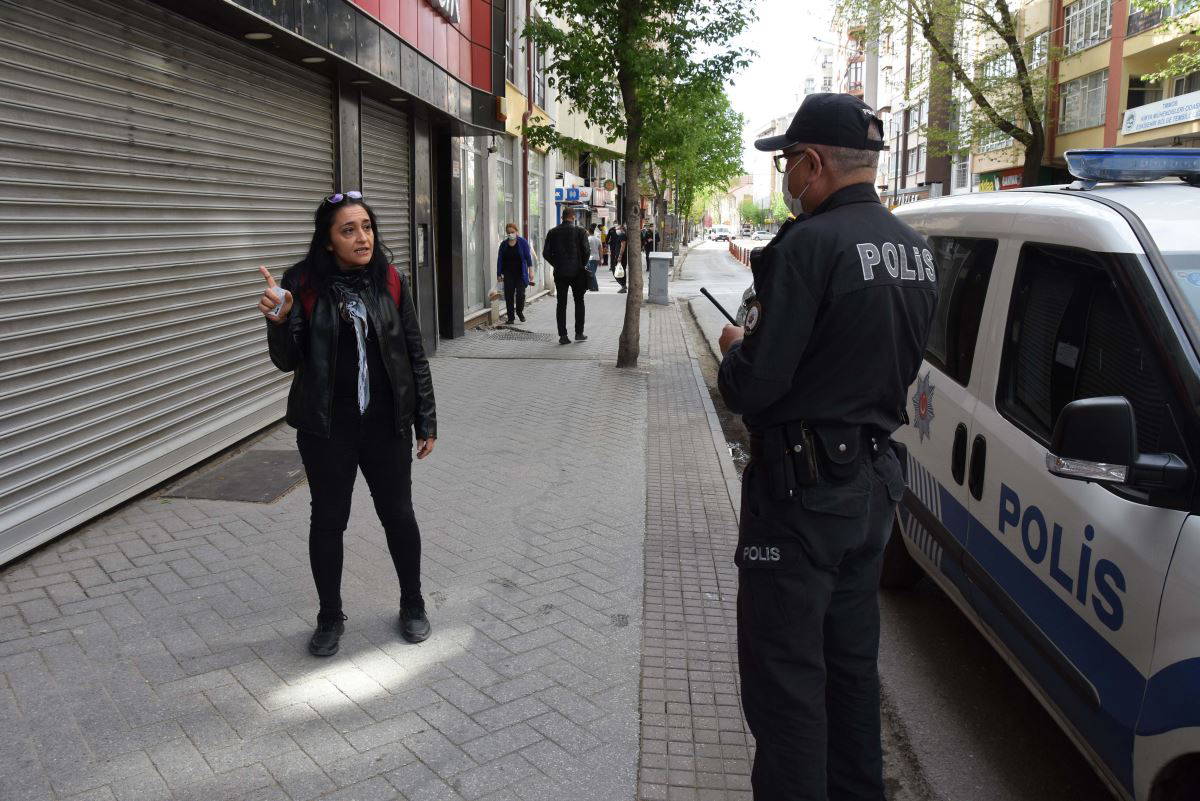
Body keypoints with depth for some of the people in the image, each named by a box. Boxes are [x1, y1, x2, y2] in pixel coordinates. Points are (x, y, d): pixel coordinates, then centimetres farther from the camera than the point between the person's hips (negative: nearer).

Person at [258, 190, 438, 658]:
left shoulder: (390, 282, -3)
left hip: (386, 423, 1)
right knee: (328, 520, 11)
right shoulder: (304, 284, -7)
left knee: (398, 514, 11)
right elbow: (288, 361, -7)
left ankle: (413, 605, 33)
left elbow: (415, 355, 2)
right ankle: (330, 618, 30)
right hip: (326, 426, -1)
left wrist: (426, 421, 3)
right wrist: (279, 320, -27)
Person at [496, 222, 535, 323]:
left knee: (520, 293, -7)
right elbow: (500, 260, 8)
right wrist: (499, 274, 5)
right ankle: (510, 317, 7)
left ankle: (520, 311, 20)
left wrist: (530, 271, -6)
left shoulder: (523, 242, 0)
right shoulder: (504, 244, 5)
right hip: (508, 274, 2)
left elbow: (528, 257, -1)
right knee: (509, 295, -1)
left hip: (520, 273, -2)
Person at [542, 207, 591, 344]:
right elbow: (586, 250, -12)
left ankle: (562, 335, 3)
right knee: (579, 302, 12)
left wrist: (556, 265, 12)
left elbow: (546, 253, 0)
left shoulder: (552, 232, 2)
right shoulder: (579, 231, -7)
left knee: (561, 303, 5)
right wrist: (583, 265, 3)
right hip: (577, 272, -2)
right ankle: (579, 333, 12)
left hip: (560, 273, 2)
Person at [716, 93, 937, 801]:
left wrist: (736, 349, 0)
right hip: (877, 476, 9)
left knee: (784, 671, 3)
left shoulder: (810, 245, -20)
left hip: (804, 485, -9)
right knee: (852, 656, 22)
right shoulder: (915, 250, 7)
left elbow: (752, 387, -22)